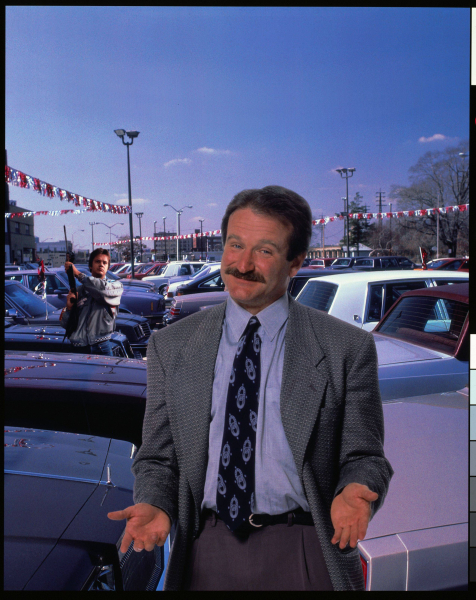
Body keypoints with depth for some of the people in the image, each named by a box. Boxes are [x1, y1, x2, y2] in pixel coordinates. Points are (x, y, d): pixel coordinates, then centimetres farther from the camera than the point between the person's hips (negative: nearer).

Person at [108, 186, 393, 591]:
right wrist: (153, 504, -14)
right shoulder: (170, 346, -1)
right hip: (204, 555, 2)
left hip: (304, 556, -1)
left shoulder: (348, 347, -8)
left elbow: (363, 457, -2)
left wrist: (353, 492, -22)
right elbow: (157, 456, 4)